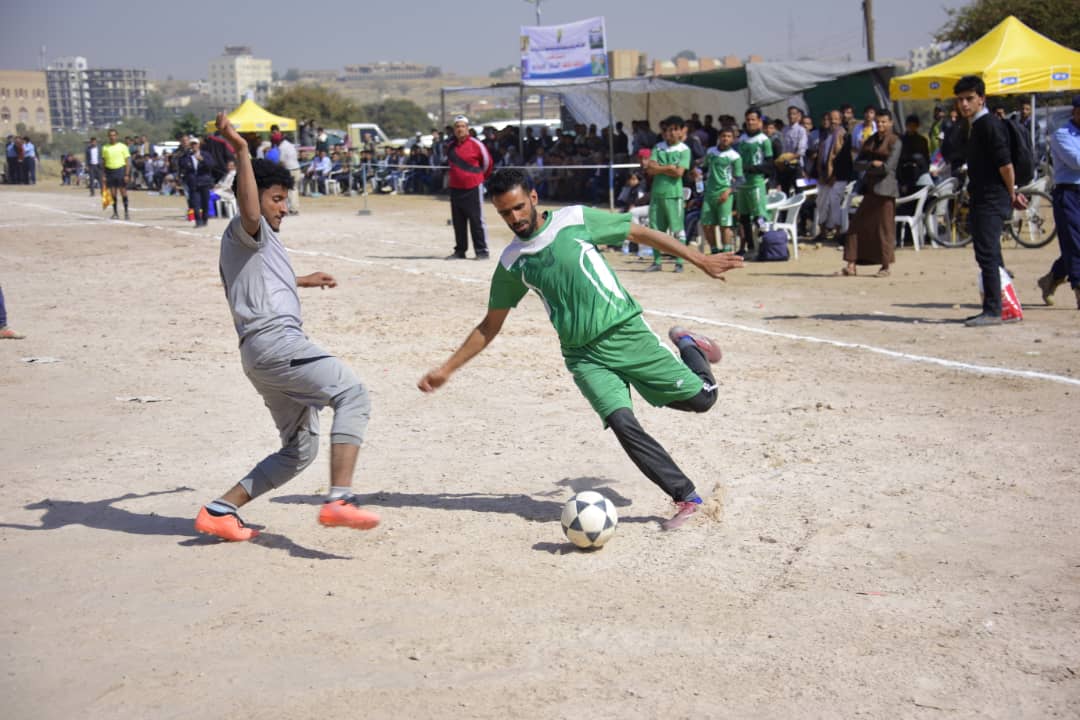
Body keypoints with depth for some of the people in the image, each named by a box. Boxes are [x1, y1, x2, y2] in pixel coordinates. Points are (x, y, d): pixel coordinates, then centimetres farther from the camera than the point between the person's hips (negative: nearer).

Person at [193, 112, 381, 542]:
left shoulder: (244, 244, 30)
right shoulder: (245, 230, 1)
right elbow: (250, 212, -25)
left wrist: (301, 281, 64)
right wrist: (242, 154, -35)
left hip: (263, 353, 10)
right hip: (275, 341, -10)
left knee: (300, 449, 14)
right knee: (352, 395, -22)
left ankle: (220, 510, 13)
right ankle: (339, 499, -35)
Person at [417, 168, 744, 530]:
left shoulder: (575, 219, -1)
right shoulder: (511, 263, 6)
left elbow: (643, 234, 5)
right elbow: (489, 326, 15)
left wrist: (700, 259, 4)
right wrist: (447, 368, 10)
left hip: (627, 332, -1)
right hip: (585, 356, 1)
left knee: (701, 398, -5)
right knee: (622, 423, -21)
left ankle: (688, 346, 28)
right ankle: (687, 497, -7)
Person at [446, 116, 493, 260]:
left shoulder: (476, 144, -8)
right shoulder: (450, 146, 7)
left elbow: (488, 162, 3)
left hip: (473, 188, -5)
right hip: (455, 188, 5)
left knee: (477, 221, -4)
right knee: (458, 222, 9)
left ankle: (481, 251, 0)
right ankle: (460, 251, 17)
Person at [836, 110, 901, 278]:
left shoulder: (895, 142, -4)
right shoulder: (870, 141, 14)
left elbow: (888, 167, -13)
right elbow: (858, 164, 6)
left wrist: (867, 167, -4)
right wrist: (873, 164, -11)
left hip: (884, 189, -6)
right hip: (869, 188, 6)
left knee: (884, 228, -2)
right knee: (858, 226, 1)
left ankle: (885, 267, 7)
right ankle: (851, 265, 2)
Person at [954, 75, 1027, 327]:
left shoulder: (989, 124, -13)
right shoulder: (978, 126, 17)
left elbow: (1005, 164, -18)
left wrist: (1012, 194, -9)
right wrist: (1012, 194, 15)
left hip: (992, 200, -10)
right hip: (982, 200, 10)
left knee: (987, 254, -10)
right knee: (988, 256, 13)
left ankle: (993, 311, -9)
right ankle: (991, 309, 20)